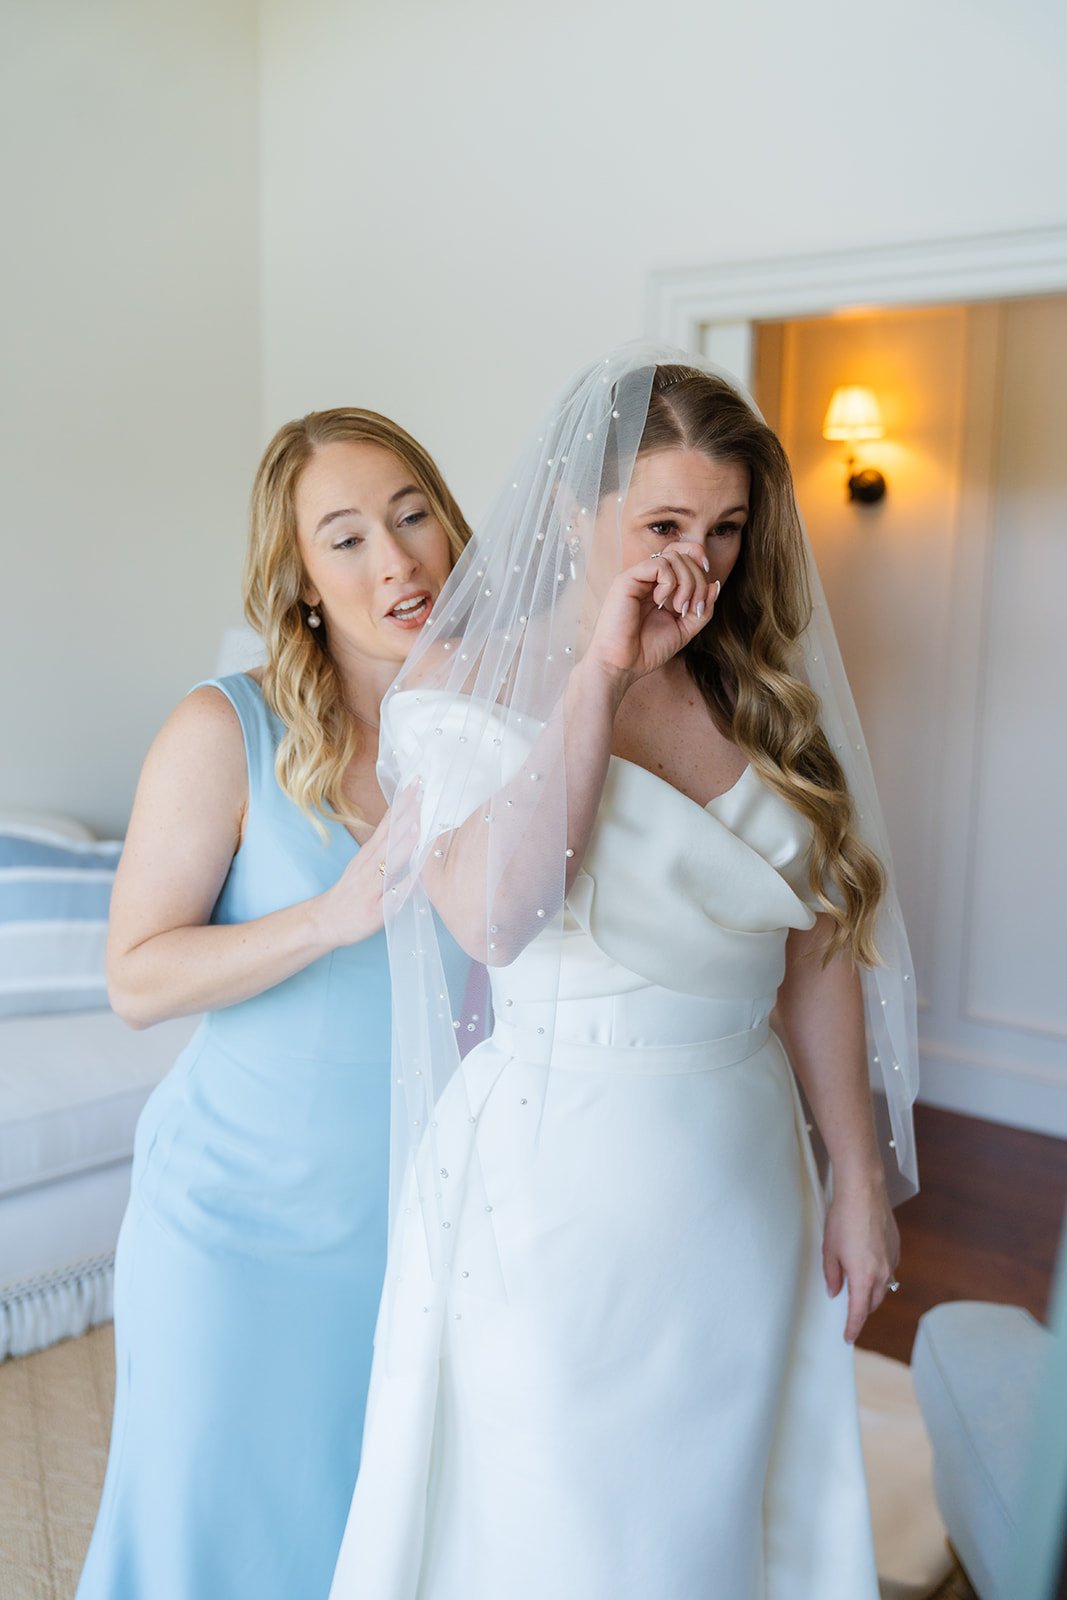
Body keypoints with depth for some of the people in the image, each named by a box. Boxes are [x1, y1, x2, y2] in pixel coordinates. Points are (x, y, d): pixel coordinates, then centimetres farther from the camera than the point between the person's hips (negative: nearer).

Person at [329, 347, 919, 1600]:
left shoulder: (759, 690, 2)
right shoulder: (465, 684, -9)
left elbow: (818, 948, 6)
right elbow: (492, 918, -28)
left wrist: (859, 1171, 8)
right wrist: (601, 677, -24)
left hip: (744, 1163, 4)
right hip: (554, 1168, -4)